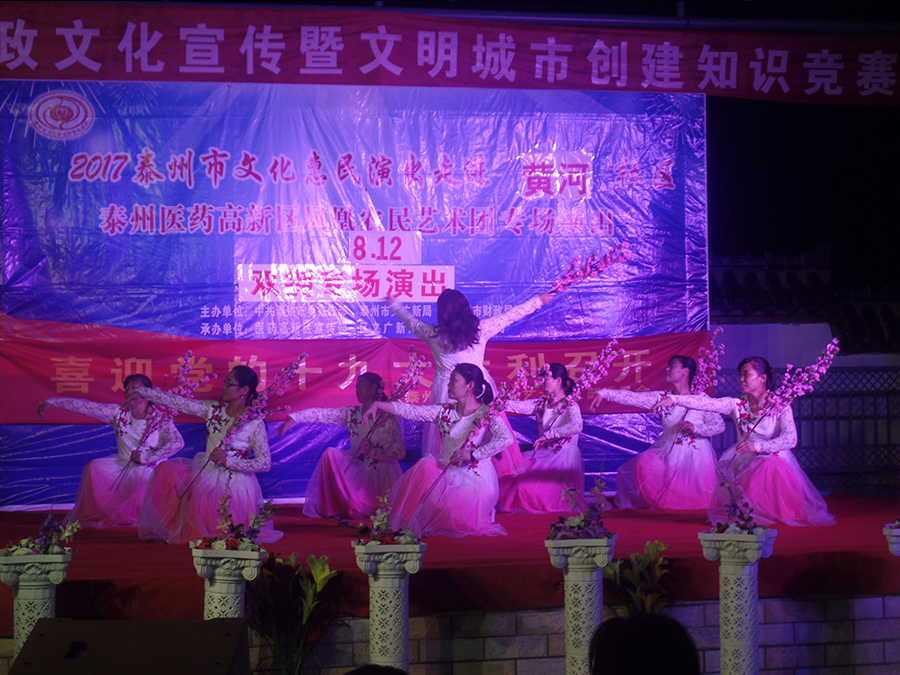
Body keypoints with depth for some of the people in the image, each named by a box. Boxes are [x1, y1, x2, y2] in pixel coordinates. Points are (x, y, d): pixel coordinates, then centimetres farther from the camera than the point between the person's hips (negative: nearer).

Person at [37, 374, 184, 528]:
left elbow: (178, 442, -14)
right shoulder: (119, 413, 6)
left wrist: (147, 457, -20)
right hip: (123, 467, 4)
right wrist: (51, 402, -4)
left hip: (150, 470, -3)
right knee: (94, 467, -21)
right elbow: (85, 406, 1)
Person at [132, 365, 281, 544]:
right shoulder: (213, 409, 2)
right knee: (166, 470, -17)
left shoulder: (254, 423, -13)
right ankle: (174, 526, -4)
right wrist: (141, 392, -2)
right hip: (205, 474, 5)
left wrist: (228, 460, -22)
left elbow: (265, 463, -14)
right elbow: (177, 402, 2)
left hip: (231, 485, -5)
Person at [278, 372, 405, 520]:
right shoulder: (352, 413, 0)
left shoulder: (388, 420, -13)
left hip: (381, 476, -5)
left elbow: (400, 453, -15)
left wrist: (373, 451, -25)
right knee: (331, 453, -17)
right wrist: (293, 418, -15)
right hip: (357, 470, 5)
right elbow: (321, 414, -6)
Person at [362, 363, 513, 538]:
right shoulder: (445, 412, 8)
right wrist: (377, 405, -8)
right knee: (426, 467, -25)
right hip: (449, 476, 5)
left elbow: (506, 438, -24)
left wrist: (473, 454, -28)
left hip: (476, 480, -5)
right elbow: (411, 411, 2)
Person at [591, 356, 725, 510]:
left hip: (693, 456, -4)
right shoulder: (661, 398, 6)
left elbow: (720, 425, -12)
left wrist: (695, 428, -27)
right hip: (667, 453, 4)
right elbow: (632, 397, 0)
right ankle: (660, 504, 0)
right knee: (644, 462, -18)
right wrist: (603, 393, -8)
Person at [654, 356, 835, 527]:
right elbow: (707, 403, -7)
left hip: (774, 460, -4)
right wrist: (674, 399, -22)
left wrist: (758, 446, -32)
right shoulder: (736, 405, 6)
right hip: (745, 464, 4)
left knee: (771, 466, -36)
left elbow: (790, 439, -17)